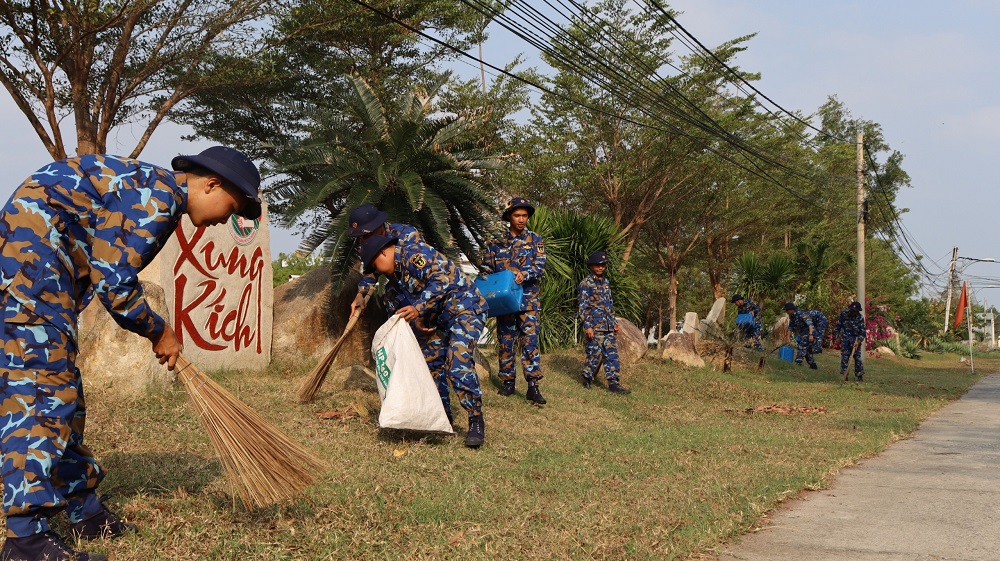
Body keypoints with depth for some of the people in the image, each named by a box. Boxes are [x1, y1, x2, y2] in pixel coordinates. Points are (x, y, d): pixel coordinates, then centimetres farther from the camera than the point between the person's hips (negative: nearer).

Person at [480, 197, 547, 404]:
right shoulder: (497, 241, 9)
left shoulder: (535, 240, 7)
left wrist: (524, 274, -24)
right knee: (505, 342, 6)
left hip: (528, 299, -2)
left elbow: (540, 266, -5)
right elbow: (486, 267, 11)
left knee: (530, 341, -9)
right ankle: (508, 382, 17)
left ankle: (533, 386, -12)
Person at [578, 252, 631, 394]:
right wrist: (587, 326, -17)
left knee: (612, 354, 2)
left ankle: (614, 383, 1)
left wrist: (615, 322, 19)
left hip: (608, 328, 7)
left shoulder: (606, 282, 17)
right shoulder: (586, 284, -6)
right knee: (594, 354, -2)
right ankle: (587, 379, 15)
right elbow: (583, 307, -11)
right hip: (595, 327, -7)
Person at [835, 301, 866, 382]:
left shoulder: (860, 317, -9)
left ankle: (860, 375, 6)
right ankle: (844, 374, 3)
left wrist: (858, 341, -18)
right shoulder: (844, 314, -6)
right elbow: (837, 326, 6)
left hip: (856, 339, -1)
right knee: (845, 357, -2)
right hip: (845, 338, 1)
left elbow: (863, 332, -8)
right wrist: (837, 337, 5)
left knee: (857, 357, -3)